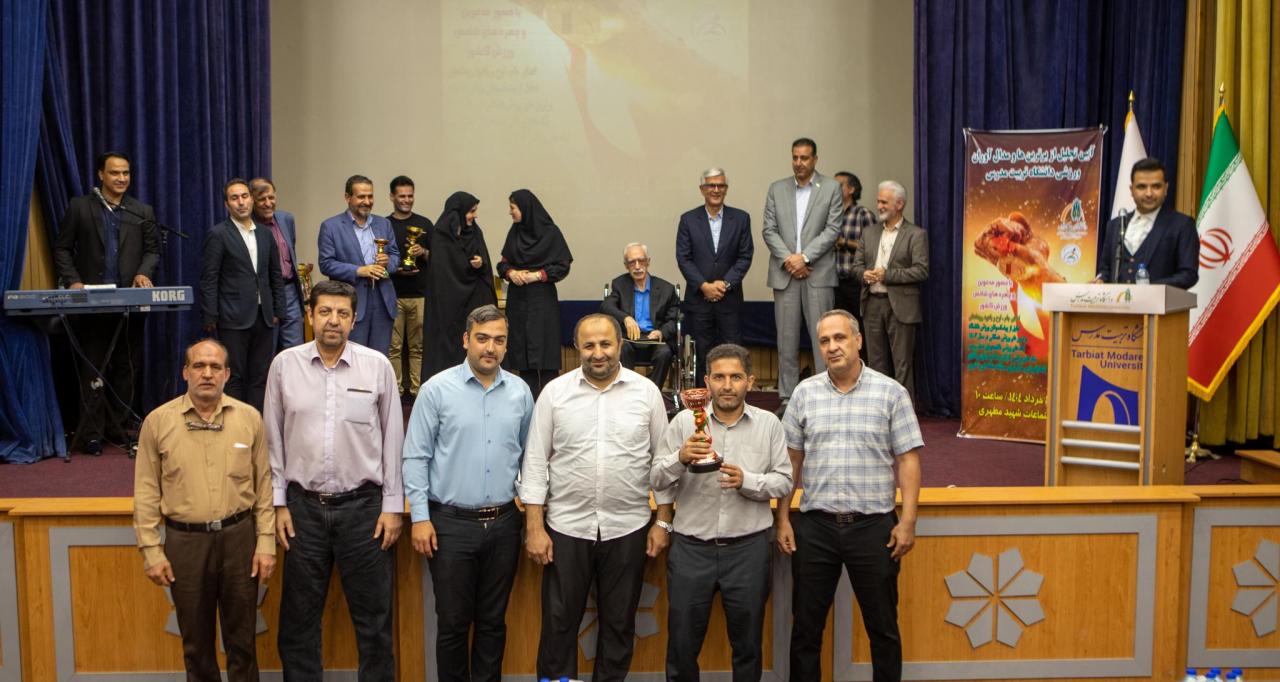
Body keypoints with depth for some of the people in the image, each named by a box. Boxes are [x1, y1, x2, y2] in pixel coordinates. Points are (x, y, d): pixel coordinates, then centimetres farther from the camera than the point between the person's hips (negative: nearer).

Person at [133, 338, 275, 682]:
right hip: (184, 541, 0)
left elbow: (264, 484, 3)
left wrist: (266, 542, 0)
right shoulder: (158, 421, -1)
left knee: (241, 637, 10)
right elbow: (146, 492, 1)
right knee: (196, 641, 13)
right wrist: (151, 550, -2)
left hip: (239, 537, 0)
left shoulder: (249, 418, 1)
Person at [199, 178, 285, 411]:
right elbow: (209, 280, -6)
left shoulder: (265, 234, 12)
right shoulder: (218, 234, -4)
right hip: (234, 319, -5)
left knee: (261, 378, 6)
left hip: (263, 317, 5)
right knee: (234, 377, 0)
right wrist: (210, 318, -10)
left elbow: (276, 276, 16)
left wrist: (277, 311, 10)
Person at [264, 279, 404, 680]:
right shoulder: (285, 364, 1)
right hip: (304, 506, 1)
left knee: (373, 617, 7)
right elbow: (273, 439, 6)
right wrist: (278, 502, 4)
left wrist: (393, 505, 1)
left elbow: (392, 437, 2)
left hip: (362, 504, -1)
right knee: (299, 617, 12)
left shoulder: (377, 366, -2)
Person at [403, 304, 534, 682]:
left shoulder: (520, 391, 5)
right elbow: (415, 457, -4)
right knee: (452, 622, 6)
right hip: (451, 523, -3)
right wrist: (420, 517, -8)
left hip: (503, 522, 3)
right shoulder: (438, 389, -5)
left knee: (493, 621, 13)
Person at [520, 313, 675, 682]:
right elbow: (535, 462, -1)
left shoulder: (646, 392, 0)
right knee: (559, 624, 8)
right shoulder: (554, 392, -2)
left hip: (628, 528, 1)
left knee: (619, 624, 13)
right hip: (566, 527, 0)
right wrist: (534, 528, -4)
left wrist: (663, 521, 3)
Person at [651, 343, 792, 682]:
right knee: (682, 642, 9)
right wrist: (680, 458, -21)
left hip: (748, 548, 0)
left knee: (748, 644, 13)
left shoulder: (768, 423, 2)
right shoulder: (684, 421, 1)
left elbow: (784, 482, 1)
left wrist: (747, 481, -17)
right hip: (690, 547, 0)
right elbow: (658, 480, -2)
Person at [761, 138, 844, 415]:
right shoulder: (777, 189, 11)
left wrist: (804, 257, -12)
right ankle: (787, 398, 12)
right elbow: (769, 230, 5)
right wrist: (788, 259, -9)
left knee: (822, 338, -3)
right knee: (786, 340, 5)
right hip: (784, 274, 2)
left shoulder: (831, 188, 4)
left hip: (819, 274, -2)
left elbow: (832, 230, -3)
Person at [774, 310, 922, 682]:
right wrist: (783, 518, 3)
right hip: (814, 525, 2)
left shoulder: (891, 393, -1)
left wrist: (908, 521, -8)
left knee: (883, 627, 9)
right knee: (806, 627, 9)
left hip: (873, 526, -1)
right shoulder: (804, 393, 5)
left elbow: (907, 460, -2)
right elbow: (791, 460, 7)